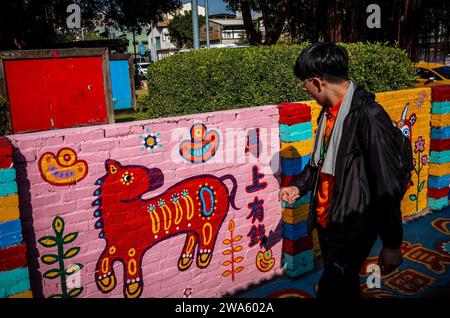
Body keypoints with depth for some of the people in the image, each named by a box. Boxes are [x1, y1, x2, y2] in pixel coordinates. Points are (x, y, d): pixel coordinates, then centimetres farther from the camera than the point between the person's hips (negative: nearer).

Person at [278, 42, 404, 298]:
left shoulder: (369, 117, -23)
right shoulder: (330, 110, 4)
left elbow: (388, 186, -21)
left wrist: (392, 244, -16)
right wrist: (300, 185, 6)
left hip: (354, 228, -8)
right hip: (325, 220, 8)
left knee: (330, 290, -4)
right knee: (344, 286, 22)